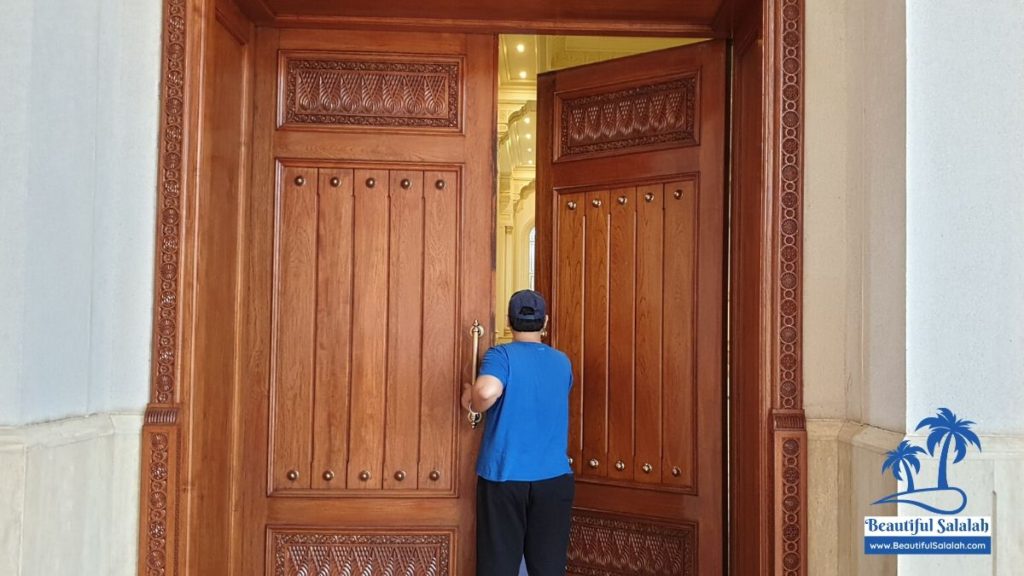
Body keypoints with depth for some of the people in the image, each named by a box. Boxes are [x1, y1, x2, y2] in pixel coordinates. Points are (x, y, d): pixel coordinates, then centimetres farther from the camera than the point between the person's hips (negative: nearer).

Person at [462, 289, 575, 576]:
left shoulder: (502, 355, -5)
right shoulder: (563, 362, 9)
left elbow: (487, 391, -26)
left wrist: (471, 403, -5)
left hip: (503, 476, -3)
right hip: (554, 477, 3)